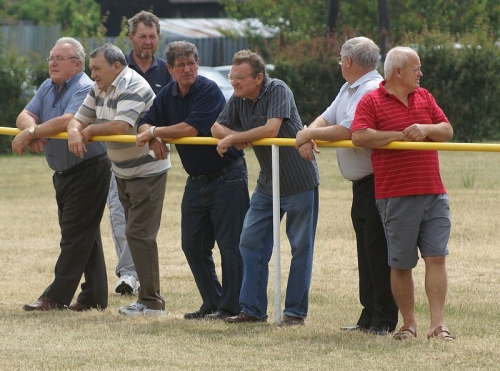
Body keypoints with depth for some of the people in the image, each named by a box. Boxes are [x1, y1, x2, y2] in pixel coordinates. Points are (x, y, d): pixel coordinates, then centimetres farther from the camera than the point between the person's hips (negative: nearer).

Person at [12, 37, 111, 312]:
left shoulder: (85, 89, -17)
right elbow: (25, 116, 2)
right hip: (63, 173, 9)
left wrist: (29, 134, -24)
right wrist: (32, 130, -21)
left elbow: (66, 121, -30)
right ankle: (94, 297, 15)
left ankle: (57, 297, -6)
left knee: (75, 235, -6)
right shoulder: (48, 88, 10)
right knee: (86, 236, 11)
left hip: (88, 171, -9)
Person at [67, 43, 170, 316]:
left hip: (147, 170, -10)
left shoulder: (133, 88, -21)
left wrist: (91, 130, -14)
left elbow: (120, 126, -32)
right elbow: (78, 119, 9)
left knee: (139, 234, -12)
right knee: (135, 234, 12)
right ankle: (148, 296, 18)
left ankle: (151, 301, -8)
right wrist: (74, 132, -16)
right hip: (123, 172, 10)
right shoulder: (98, 90, 8)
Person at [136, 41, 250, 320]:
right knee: (193, 245, 9)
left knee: (230, 243, -6)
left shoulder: (209, 91, -17)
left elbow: (192, 128, -25)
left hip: (226, 175, -8)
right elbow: (146, 124, 8)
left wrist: (155, 132, -14)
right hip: (196, 180, 8)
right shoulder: (168, 95, 6)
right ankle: (212, 303, 18)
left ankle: (231, 307, -3)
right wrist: (153, 137, -16)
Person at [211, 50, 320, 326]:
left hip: (299, 181, -7)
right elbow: (217, 128, 6)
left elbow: (271, 130, -27)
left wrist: (233, 138, -18)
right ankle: (252, 309, 11)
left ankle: (295, 311, 5)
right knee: (251, 243, 4)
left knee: (301, 248, 0)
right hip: (267, 185, 7)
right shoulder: (238, 100, 2)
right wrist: (233, 137, -16)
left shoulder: (277, 91, -18)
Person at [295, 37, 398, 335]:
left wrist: (309, 134, -10)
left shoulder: (373, 91, -17)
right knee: (366, 254, 12)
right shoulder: (349, 90, 17)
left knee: (378, 254, -8)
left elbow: (347, 131, -23)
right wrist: (308, 137, -2)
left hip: (376, 183, -10)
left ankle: (383, 321, -6)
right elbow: (327, 119, 20)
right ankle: (369, 318, 17)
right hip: (362, 184, 10)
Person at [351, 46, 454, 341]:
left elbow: (447, 131, 14)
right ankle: (409, 324, 13)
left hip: (433, 194, 4)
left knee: (437, 258, -5)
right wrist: (399, 135, -11)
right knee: (401, 264, 3)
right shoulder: (371, 101, -1)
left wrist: (426, 129, -6)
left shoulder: (424, 98, 16)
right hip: (396, 197, -4)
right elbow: (360, 137, -15)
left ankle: (438, 325, -6)